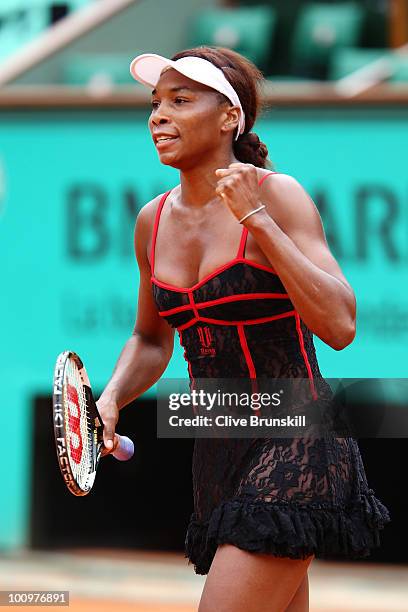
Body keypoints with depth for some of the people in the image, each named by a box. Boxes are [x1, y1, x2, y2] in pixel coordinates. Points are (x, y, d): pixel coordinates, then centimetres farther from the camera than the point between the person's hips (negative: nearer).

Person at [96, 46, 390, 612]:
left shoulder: (277, 195, -10)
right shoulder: (153, 221, 8)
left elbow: (340, 326, -20)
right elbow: (151, 342, 22)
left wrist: (256, 219, -23)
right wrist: (111, 400, 2)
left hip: (295, 452, -7)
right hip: (216, 454, 7)